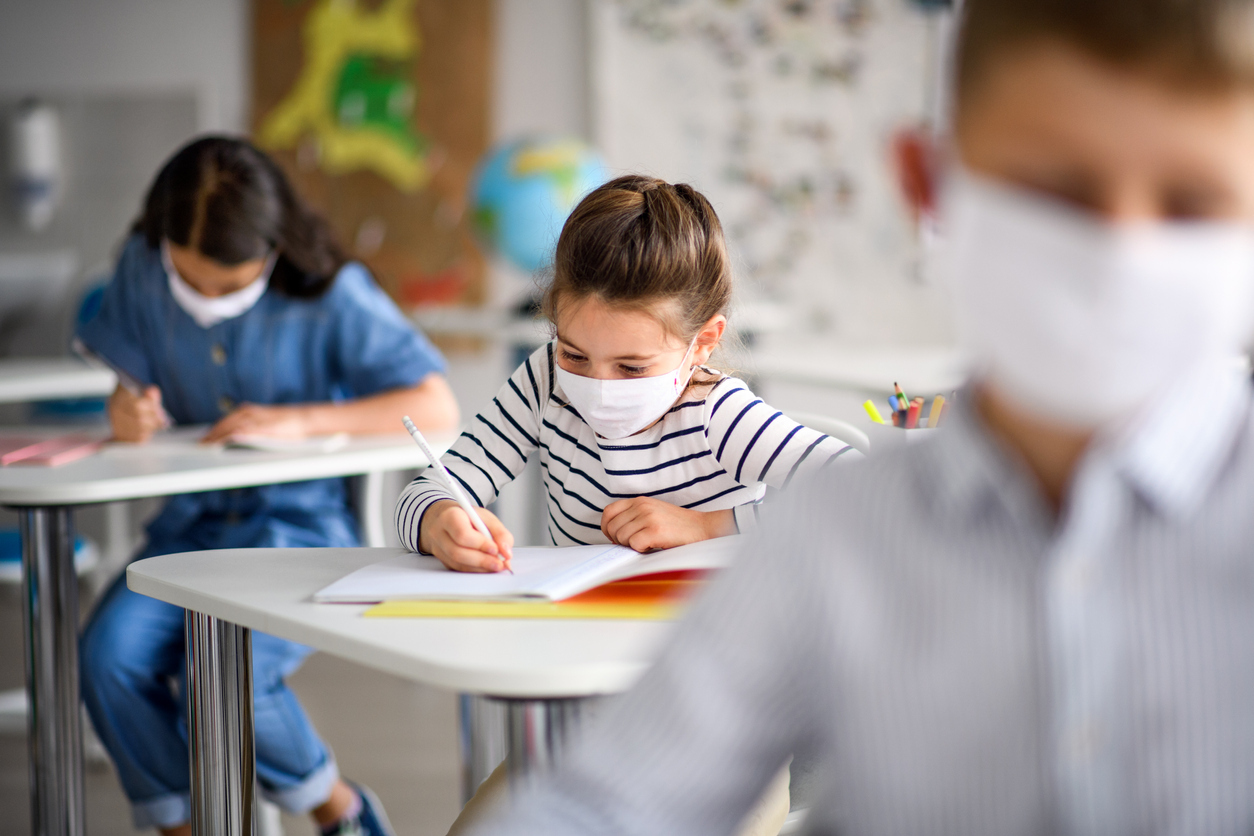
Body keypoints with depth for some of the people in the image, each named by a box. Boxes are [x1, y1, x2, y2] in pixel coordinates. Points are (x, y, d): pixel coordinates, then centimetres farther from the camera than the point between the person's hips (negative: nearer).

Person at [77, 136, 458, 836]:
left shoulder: (332, 295, -12)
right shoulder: (142, 268, -1)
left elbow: (438, 410, -16)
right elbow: (134, 391, 10)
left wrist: (301, 420, -25)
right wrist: (130, 415, -16)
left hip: (303, 523, -4)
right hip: (192, 522, 4)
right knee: (109, 656, -23)